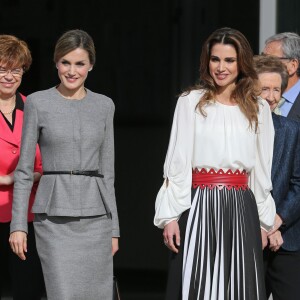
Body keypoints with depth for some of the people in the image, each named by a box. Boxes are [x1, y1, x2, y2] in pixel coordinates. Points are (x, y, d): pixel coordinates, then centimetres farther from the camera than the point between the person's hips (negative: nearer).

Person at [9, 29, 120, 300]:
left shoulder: (104, 106, 10)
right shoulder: (38, 103, 1)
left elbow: (107, 170, 12)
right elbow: (24, 169, 1)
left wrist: (114, 229, 9)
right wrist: (18, 224, -6)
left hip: (95, 217, 3)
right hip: (55, 219, -3)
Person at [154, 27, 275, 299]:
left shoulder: (258, 109, 10)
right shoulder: (191, 102, 2)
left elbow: (262, 170, 13)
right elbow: (177, 164, 1)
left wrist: (263, 222, 11)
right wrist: (170, 216, -5)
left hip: (241, 209, 2)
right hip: (200, 207, -2)